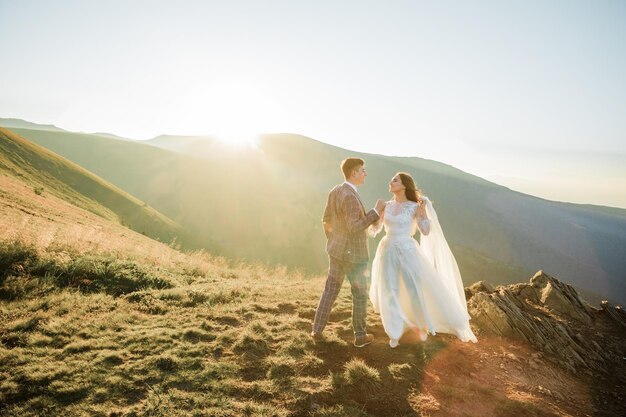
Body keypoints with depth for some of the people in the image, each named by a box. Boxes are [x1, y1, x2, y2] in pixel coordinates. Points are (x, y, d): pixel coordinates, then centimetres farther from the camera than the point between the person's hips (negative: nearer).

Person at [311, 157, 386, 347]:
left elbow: (327, 220, 12)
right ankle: (360, 336, 22)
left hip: (336, 249, 8)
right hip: (353, 253, -8)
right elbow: (354, 228, -29)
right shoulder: (350, 197, -26)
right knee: (360, 293, 10)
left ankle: (317, 330, 22)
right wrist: (376, 211, -24)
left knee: (330, 289, 17)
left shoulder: (334, 191, 4)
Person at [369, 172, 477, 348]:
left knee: (416, 292, 1)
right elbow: (374, 229, 9)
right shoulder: (387, 205, 5)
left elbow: (426, 232, -12)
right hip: (388, 252, 3)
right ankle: (395, 333, 22)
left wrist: (423, 208, -19)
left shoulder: (414, 206, -5)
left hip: (407, 252, -3)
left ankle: (421, 324, 31)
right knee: (390, 294, 4)